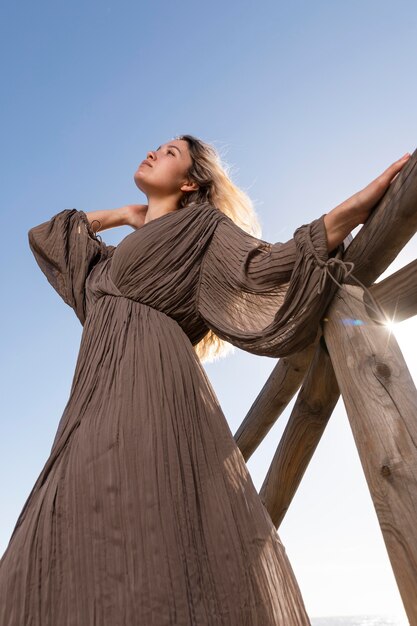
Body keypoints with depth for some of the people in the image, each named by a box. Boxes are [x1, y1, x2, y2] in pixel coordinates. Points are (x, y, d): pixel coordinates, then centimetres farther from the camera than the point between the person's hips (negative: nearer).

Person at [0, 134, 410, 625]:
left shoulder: (200, 225, 12)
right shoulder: (119, 253, 31)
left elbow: (265, 265, -2)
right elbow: (44, 235, 43)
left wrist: (362, 201, -5)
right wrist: (121, 214, 35)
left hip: (151, 382, -7)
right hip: (100, 400, 7)